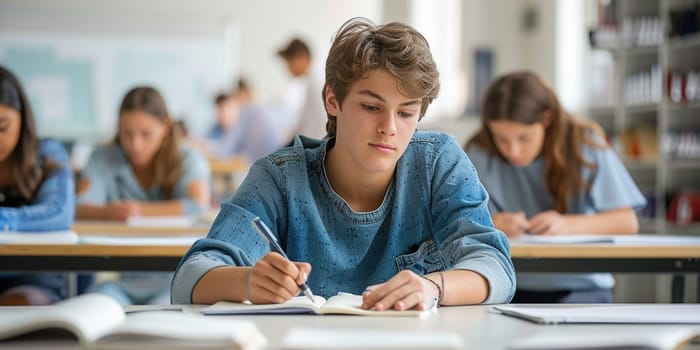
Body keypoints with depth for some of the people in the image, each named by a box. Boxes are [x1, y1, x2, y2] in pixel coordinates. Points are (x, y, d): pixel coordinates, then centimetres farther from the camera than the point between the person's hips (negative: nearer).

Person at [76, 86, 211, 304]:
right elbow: (80, 208, -10)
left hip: (173, 280, -1)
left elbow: (199, 207, -17)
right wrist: (109, 212, -33)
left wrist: (140, 210, -22)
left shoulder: (188, 161, 3)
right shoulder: (103, 160, 6)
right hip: (121, 281, 1)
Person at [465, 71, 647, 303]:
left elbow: (627, 222, -4)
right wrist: (491, 224, -27)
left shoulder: (584, 144, -3)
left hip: (580, 287, 0)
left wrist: (568, 224, -19)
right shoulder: (479, 154, -4)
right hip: (512, 290, 0)